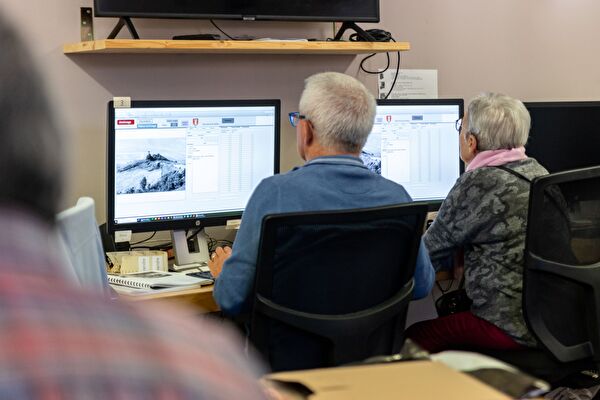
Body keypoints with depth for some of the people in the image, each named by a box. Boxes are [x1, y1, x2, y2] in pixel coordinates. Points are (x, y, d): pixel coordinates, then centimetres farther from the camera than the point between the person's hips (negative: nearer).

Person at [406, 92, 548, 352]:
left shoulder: (477, 184, -17)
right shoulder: (536, 170, 9)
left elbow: (432, 251, -6)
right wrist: (464, 254, 16)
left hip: (514, 327, -9)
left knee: (414, 338, -1)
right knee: (449, 305, 25)